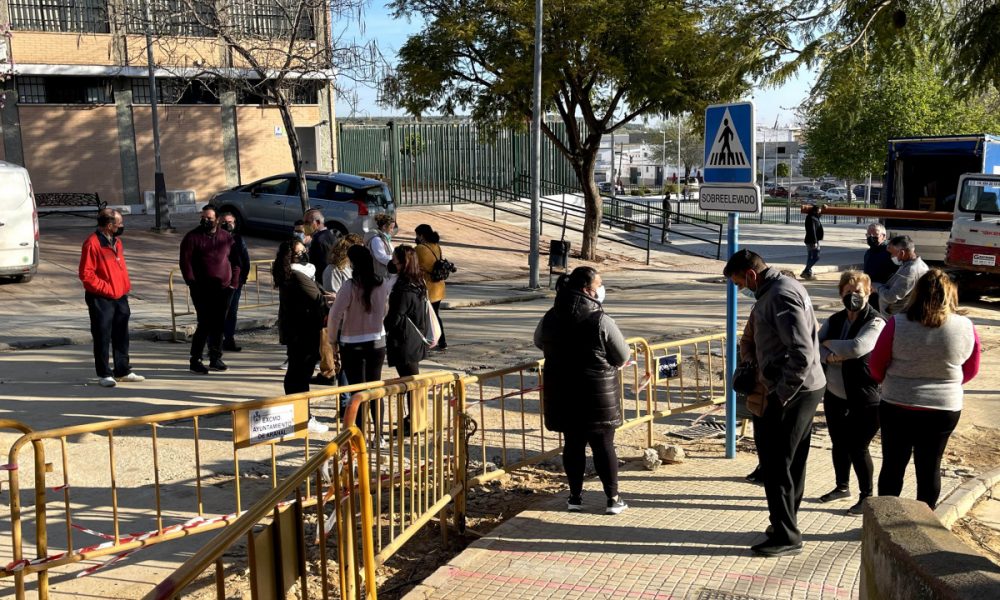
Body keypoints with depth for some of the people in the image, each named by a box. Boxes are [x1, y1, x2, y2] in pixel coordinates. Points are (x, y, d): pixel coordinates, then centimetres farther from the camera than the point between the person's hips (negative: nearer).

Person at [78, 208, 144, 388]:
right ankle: (104, 374, 9)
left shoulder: (116, 241, 12)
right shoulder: (92, 243, -16)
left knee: (121, 336, 14)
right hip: (101, 299, -8)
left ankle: (123, 371, 24)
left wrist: (126, 286, 11)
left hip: (120, 297, 8)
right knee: (102, 337, 1)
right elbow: (86, 274, -18)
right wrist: (106, 288, -17)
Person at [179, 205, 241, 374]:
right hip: (202, 290, -4)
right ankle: (195, 360, 0)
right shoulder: (192, 237, -1)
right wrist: (191, 282, -11)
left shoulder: (226, 237, 11)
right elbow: (185, 261, -5)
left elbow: (235, 261, 15)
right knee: (205, 324, -9)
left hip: (224, 289, 4)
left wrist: (234, 282, 7)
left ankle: (215, 358, 17)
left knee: (219, 325, 8)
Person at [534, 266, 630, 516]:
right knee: (604, 445, 6)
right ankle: (613, 499, 13)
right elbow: (623, 357, -8)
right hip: (597, 393, -4)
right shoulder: (600, 320, -17)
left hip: (562, 392, 4)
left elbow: (539, 342, 20)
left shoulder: (551, 318, -1)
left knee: (573, 443, 13)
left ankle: (575, 497, 20)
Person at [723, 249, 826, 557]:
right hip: (806, 388, 10)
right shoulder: (785, 286, 12)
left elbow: (802, 353, -28)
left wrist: (782, 392, -19)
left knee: (775, 461, -3)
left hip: (793, 391, -10)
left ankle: (786, 536, 4)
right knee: (793, 460, 17)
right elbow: (811, 335, 21)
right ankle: (787, 523, 28)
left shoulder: (781, 296, -20)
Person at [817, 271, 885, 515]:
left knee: (857, 448, -1)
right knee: (839, 444, 18)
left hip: (864, 399, -6)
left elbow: (857, 348, -28)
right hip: (834, 395, 6)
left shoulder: (875, 322, -13)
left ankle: (867, 495, 17)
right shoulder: (835, 320, 7)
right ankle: (842, 487, 37)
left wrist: (830, 344, -11)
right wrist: (829, 357, -21)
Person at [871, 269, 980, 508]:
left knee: (892, 466, 12)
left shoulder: (898, 324, -14)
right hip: (944, 410, 1)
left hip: (897, 407, -1)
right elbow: (971, 371, 6)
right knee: (930, 468, 13)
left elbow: (876, 366, -4)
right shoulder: (966, 328, -8)